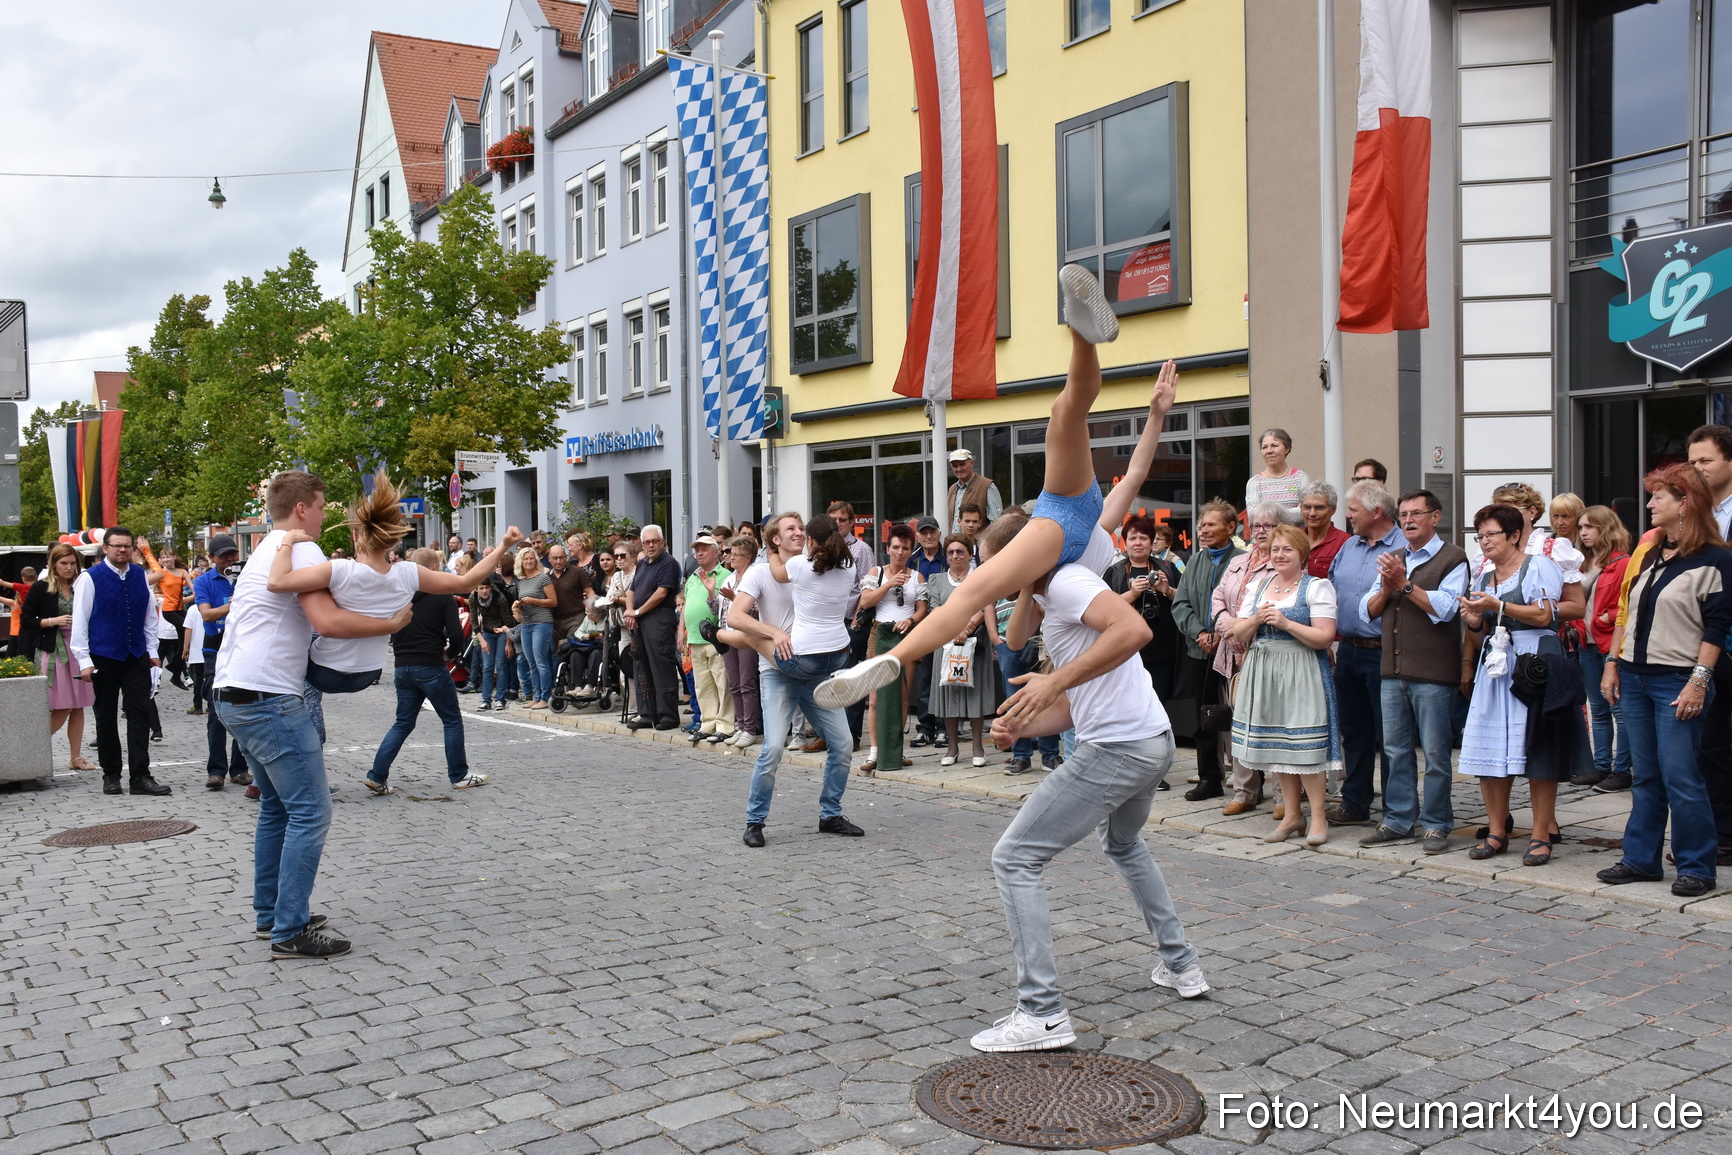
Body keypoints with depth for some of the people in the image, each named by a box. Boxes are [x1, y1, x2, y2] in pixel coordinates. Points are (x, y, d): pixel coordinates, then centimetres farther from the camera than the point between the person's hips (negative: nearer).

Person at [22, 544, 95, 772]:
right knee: (62, 708, -8)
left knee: (78, 706, 5)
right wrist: (52, 621, -13)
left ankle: (76, 757, 12)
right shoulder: (40, 588, -2)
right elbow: (25, 620, -2)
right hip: (54, 651, -4)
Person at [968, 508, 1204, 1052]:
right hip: (1154, 742, 11)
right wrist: (1018, 727, 0)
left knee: (1015, 858, -6)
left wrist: (1054, 681, -30)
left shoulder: (1066, 582, -11)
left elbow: (1134, 628, -30)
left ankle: (1042, 1014, -7)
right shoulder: (1050, 598, 20)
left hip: (1118, 750, -11)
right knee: (1123, 844, 38)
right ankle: (1181, 965, 42)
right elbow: (1069, 710, 17)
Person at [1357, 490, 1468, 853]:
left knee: (1435, 752, 0)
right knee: (1396, 749, 11)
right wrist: (1385, 588, -5)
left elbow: (1444, 608, -15)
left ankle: (1436, 824, 9)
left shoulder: (1452, 558, -2)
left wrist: (1405, 585, -13)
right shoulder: (1393, 559, 18)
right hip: (1393, 670, 6)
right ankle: (1398, 820, 19)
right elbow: (1368, 611, 13)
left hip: (1433, 673, -6)